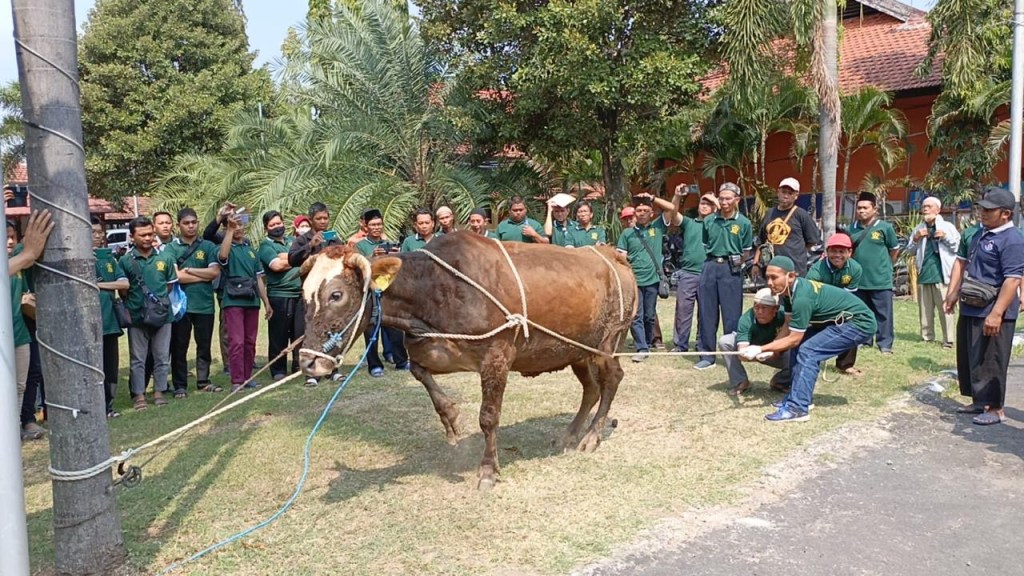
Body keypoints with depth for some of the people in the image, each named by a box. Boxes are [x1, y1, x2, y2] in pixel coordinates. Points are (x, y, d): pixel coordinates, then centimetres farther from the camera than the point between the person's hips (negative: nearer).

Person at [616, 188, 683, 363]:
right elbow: (621, 257, 3)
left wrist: (652, 198, -7)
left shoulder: (658, 227, 5)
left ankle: (647, 345, 24)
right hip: (634, 281, -1)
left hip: (652, 280, 1)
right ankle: (642, 349, -5)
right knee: (636, 316, -5)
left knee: (649, 316, 11)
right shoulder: (627, 233, 5)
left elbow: (673, 209, -3)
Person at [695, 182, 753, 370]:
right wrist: (713, 261, 7)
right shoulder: (709, 220, 6)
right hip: (710, 267, 3)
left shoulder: (743, 223, -1)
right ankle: (707, 355, 12)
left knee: (732, 314, 1)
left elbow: (746, 251, 5)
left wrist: (733, 263, 4)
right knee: (706, 313, 4)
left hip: (731, 269, -3)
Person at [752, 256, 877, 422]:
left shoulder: (802, 297, -30)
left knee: (807, 351, -20)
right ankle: (799, 395, 13)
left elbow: (793, 339, -24)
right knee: (799, 345, 5)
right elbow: (789, 327, 1)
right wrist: (768, 350, -10)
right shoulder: (790, 290, -3)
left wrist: (761, 349, -20)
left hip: (860, 323, -9)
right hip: (840, 321, 10)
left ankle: (797, 408, -20)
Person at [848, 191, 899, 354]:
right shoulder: (853, 228, 5)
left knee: (883, 314, 0)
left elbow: (894, 250, 6)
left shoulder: (885, 227, -5)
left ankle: (885, 344, 6)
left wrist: (885, 266, 10)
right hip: (859, 279, 4)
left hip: (881, 280, -4)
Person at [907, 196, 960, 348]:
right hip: (924, 273, 5)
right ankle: (927, 337, 16)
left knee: (945, 309, -7)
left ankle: (948, 339, -6)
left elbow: (958, 246, 1)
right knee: (925, 309, 9)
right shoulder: (919, 229, 16)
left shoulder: (948, 227, 4)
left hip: (941, 273, -5)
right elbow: (910, 250, 18)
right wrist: (916, 239, 0)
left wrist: (945, 237, -11)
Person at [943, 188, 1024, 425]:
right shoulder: (978, 234, 13)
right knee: (971, 358, 16)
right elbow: (961, 262, 20)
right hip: (971, 309, 9)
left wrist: (996, 314, -27)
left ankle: (995, 408, 8)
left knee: (989, 361, -2)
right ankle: (979, 401, 29)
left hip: (993, 313, -9)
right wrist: (952, 295, 12)